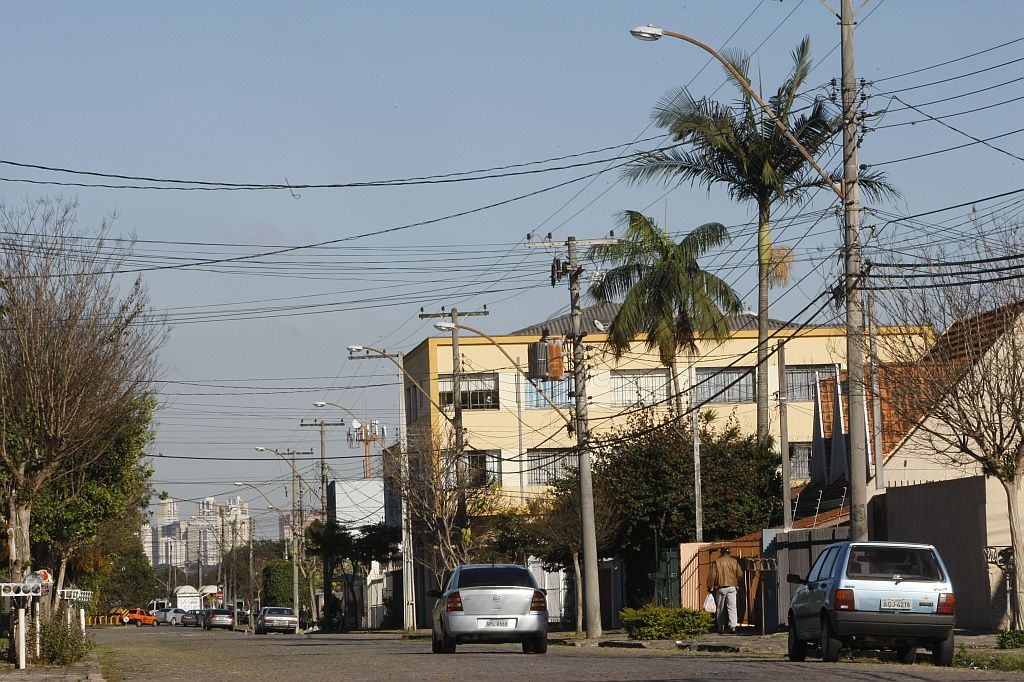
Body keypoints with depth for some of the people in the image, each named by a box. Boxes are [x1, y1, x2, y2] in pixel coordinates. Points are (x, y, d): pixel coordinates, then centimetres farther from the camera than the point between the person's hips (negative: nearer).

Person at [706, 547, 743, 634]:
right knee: (732, 607, -2)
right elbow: (740, 575, 4)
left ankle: (721, 628, 9)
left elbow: (712, 576, -4)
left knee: (720, 609, 8)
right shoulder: (734, 562, 4)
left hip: (720, 588, -1)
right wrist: (737, 584, 21)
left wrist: (710, 587, 3)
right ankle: (732, 626, -17)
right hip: (732, 587, 1)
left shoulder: (716, 562, 0)